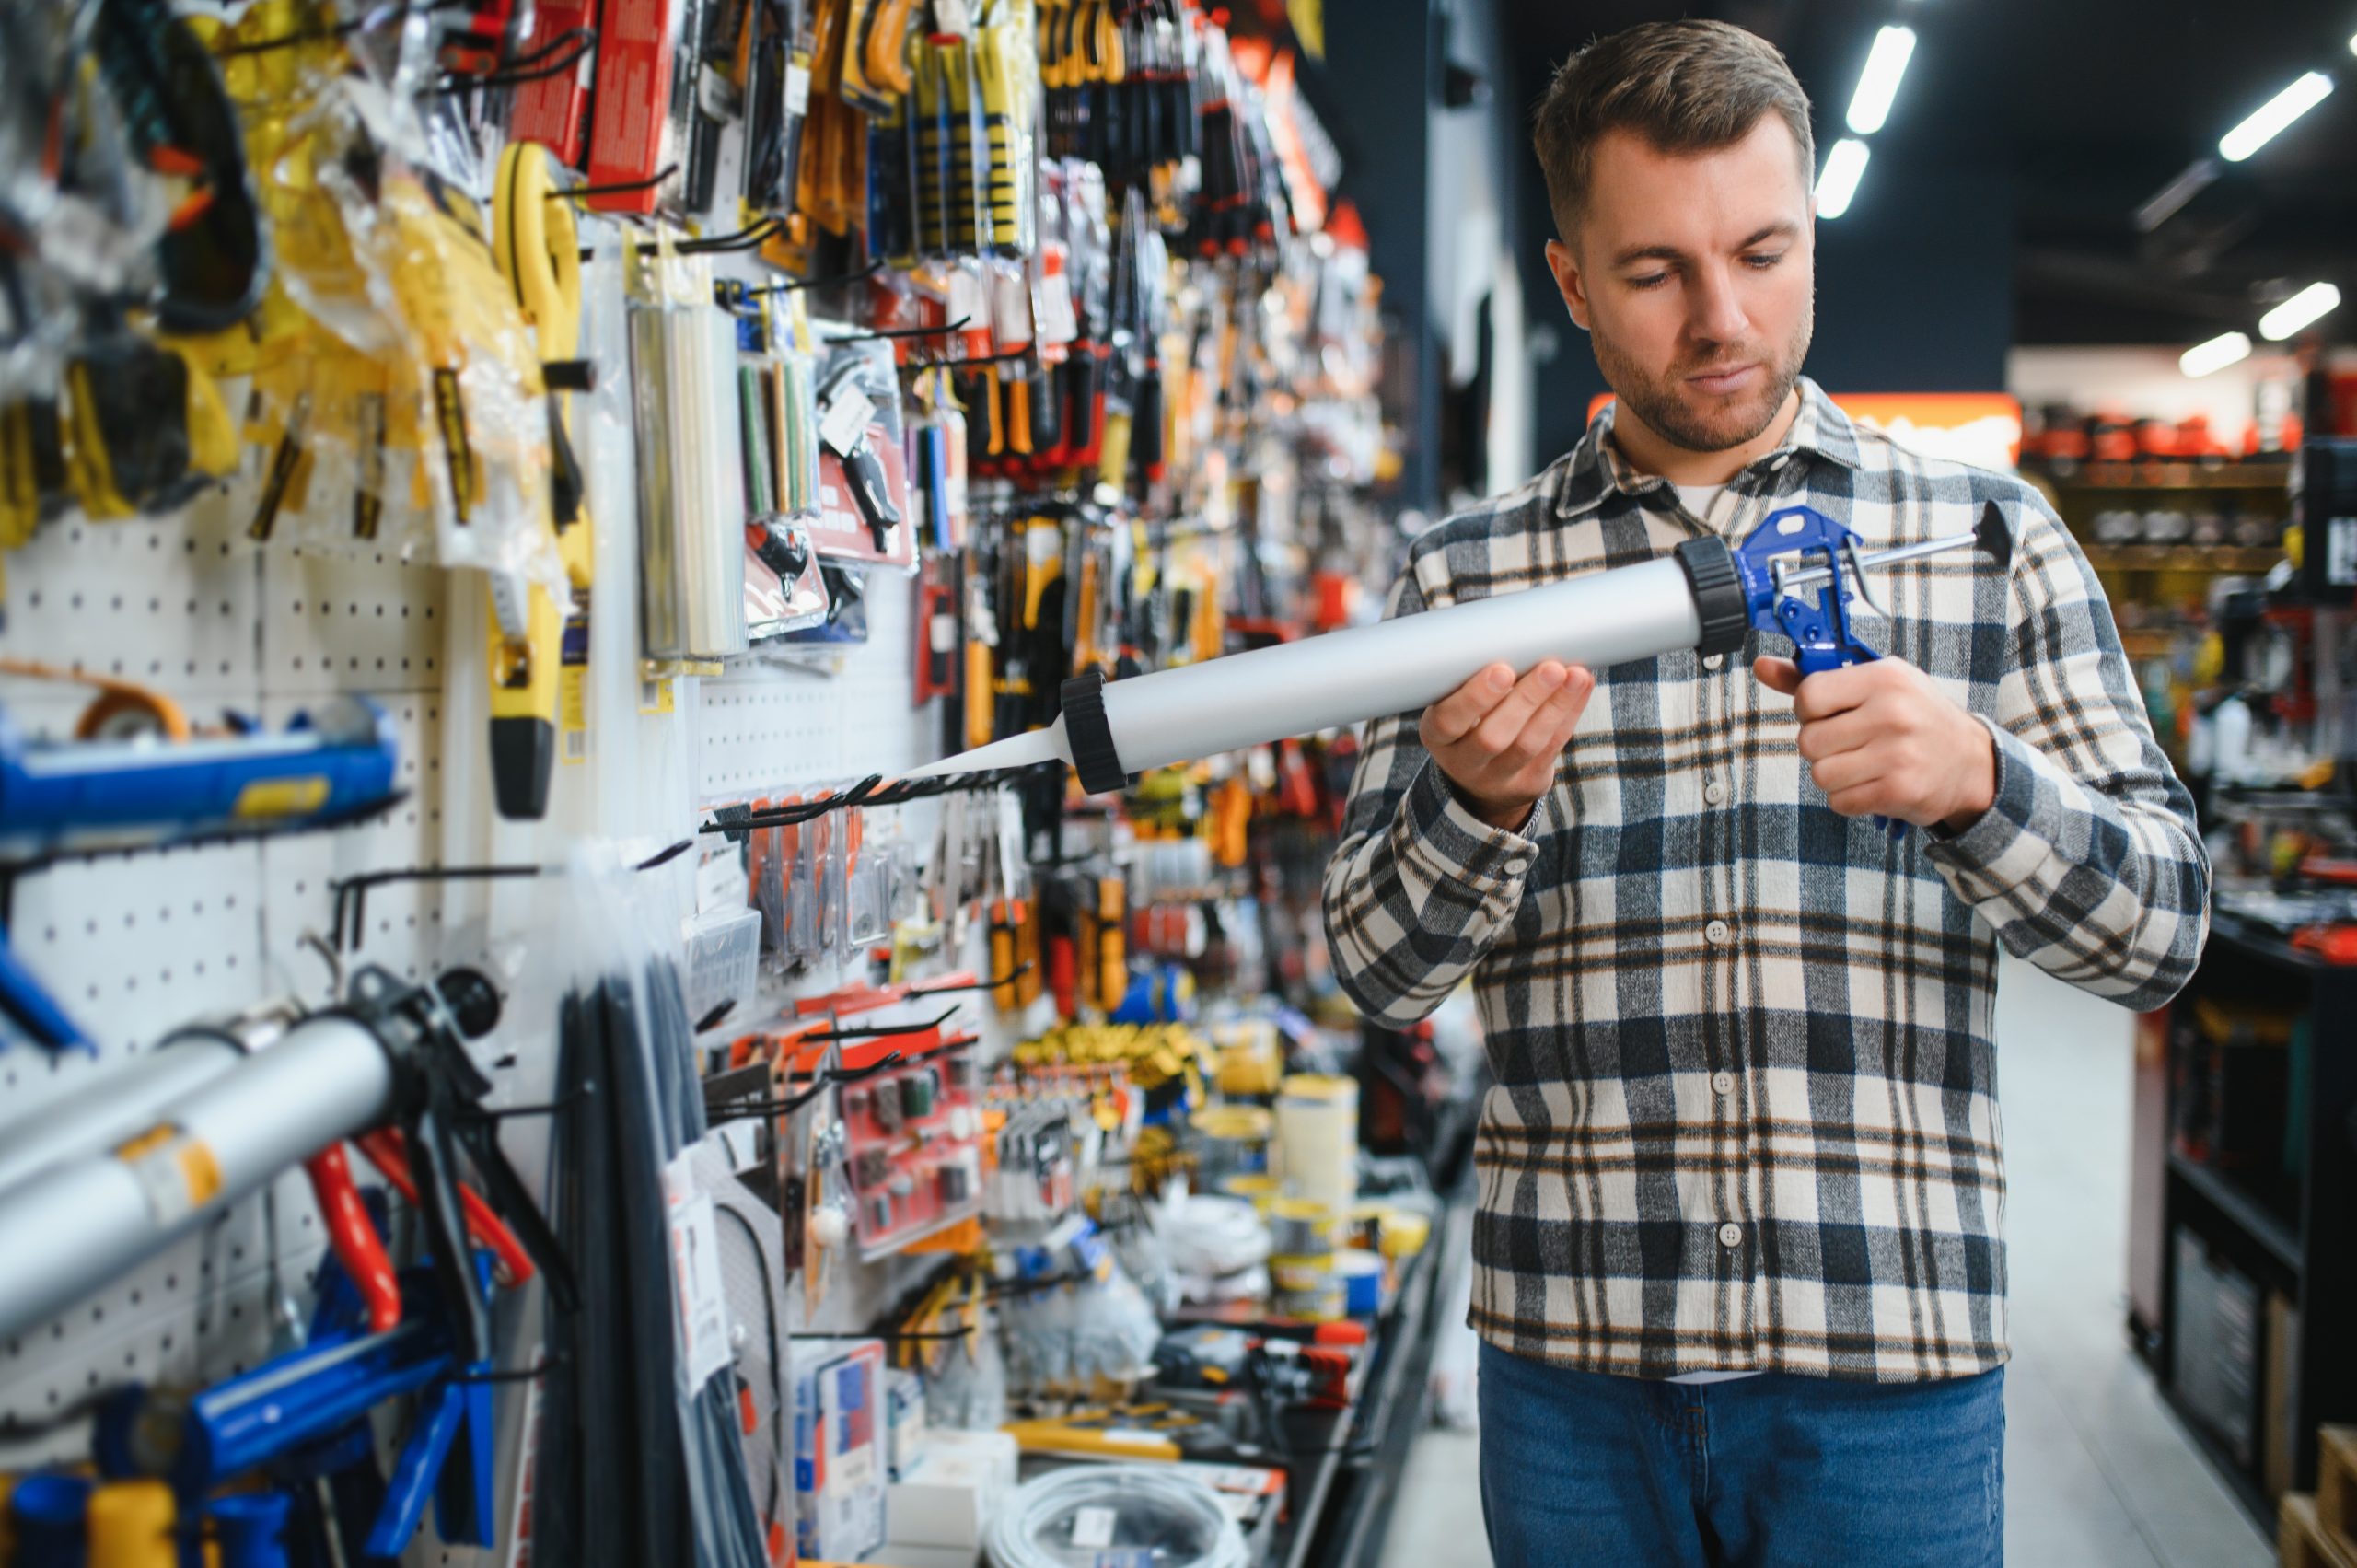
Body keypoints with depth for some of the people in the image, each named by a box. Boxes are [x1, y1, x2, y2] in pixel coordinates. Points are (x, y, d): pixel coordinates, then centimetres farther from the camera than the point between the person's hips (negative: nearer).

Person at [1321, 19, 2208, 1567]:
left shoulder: (1988, 536, 2)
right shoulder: (1466, 576, 3)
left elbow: (2164, 924, 0)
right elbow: (1381, 970, 0)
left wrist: (1973, 781, -20)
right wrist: (1474, 805, -21)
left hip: (1889, 1355, 0)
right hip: (1572, 1348, 1)